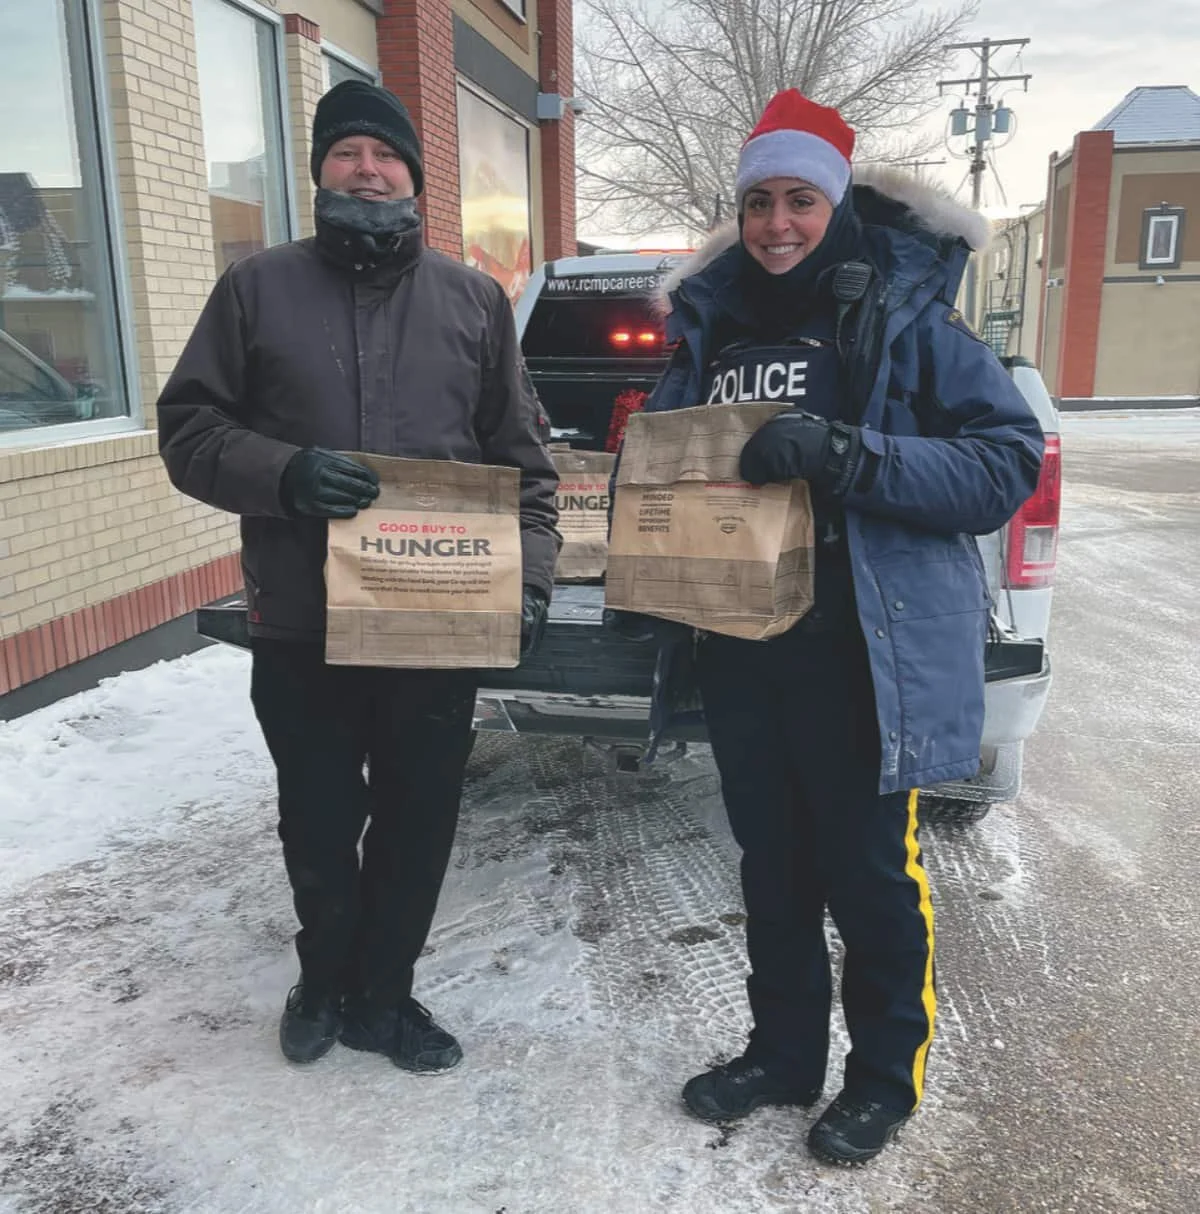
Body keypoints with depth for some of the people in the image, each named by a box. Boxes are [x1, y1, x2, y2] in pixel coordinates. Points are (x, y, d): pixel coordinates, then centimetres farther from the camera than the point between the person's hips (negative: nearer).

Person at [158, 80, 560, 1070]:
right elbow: (188, 430, 2)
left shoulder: (475, 300, 8)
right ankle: (327, 979, 40)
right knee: (319, 822, 13)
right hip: (299, 627, 0)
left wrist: (530, 575, -4)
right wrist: (283, 472, -17)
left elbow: (523, 460, 8)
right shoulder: (259, 288, 4)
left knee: (419, 822, 10)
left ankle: (382, 994, 33)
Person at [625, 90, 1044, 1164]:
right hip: (738, 654, 5)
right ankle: (783, 1053, 39)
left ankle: (887, 1076, 34)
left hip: (859, 660, -5)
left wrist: (845, 453, -27)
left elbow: (1007, 461, -14)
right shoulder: (713, 326, 9)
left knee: (870, 876, 10)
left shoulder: (903, 316, -7)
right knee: (773, 871, 18)